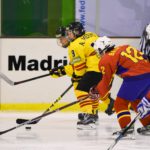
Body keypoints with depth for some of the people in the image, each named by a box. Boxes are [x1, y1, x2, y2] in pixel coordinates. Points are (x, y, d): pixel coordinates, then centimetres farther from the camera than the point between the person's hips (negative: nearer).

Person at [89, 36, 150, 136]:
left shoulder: (106, 60, 4)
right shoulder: (125, 48, 24)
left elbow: (107, 81, 6)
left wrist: (97, 92, 21)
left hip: (135, 77, -8)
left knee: (120, 103, 7)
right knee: (136, 101, 27)